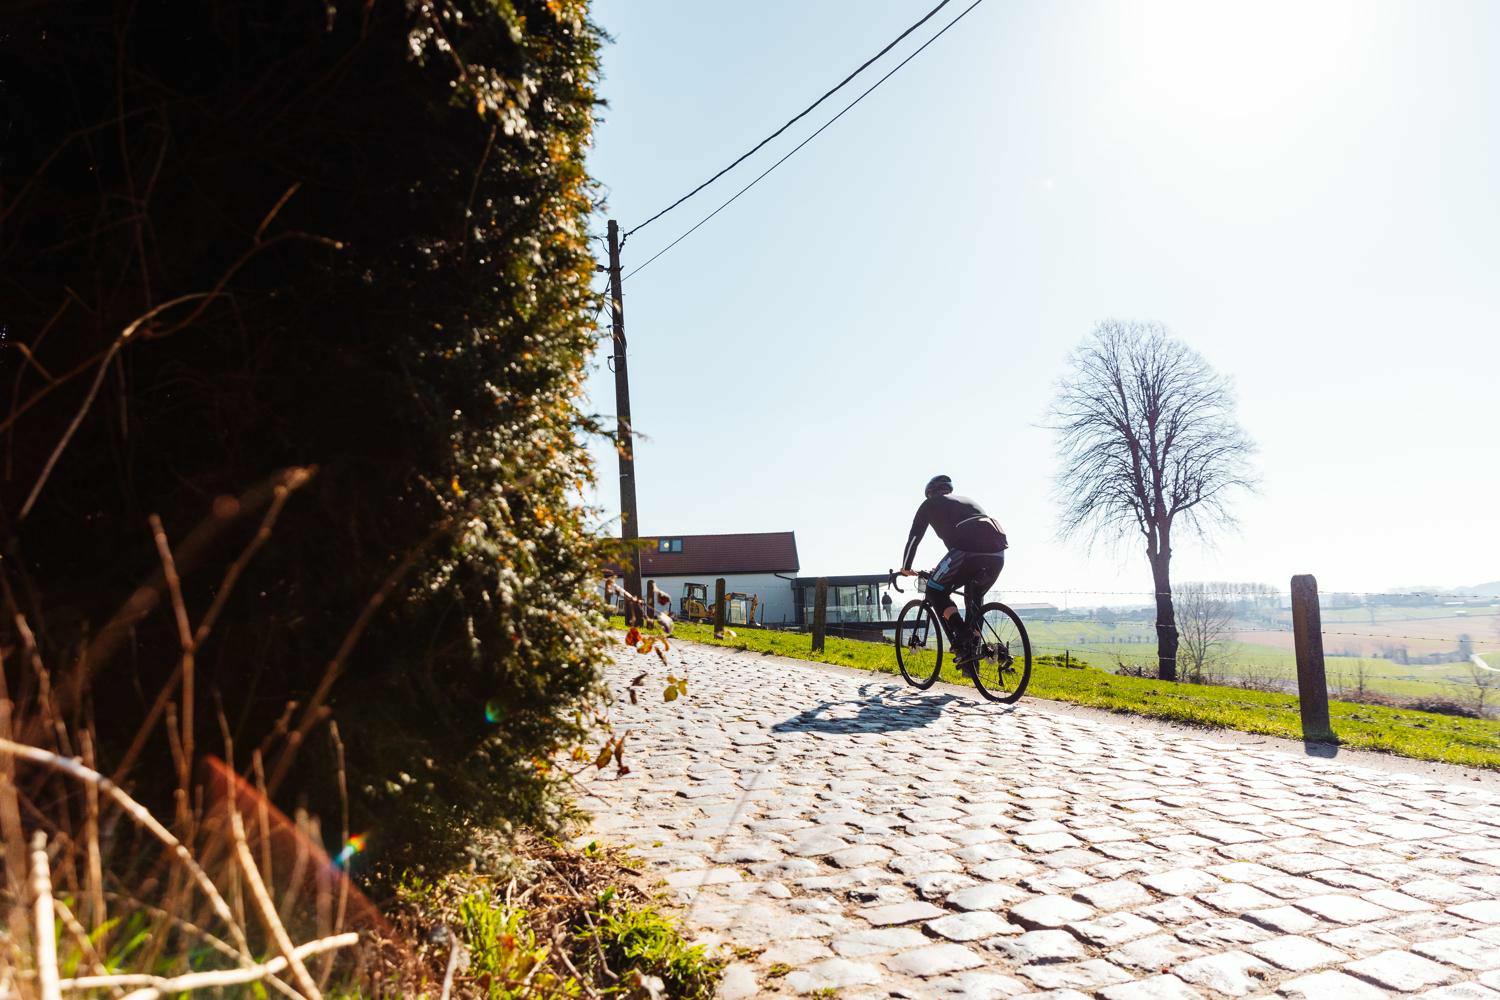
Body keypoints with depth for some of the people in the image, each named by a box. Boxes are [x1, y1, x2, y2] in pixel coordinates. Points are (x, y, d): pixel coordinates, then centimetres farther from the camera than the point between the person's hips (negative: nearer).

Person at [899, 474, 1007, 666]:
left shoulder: (930, 504, 22)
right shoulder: (968, 501, 39)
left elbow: (914, 537, 22)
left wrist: (906, 568, 36)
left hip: (968, 551, -6)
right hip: (997, 553, 6)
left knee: (935, 591, 12)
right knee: (974, 599, 29)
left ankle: (962, 638, -5)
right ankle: (973, 648, 20)